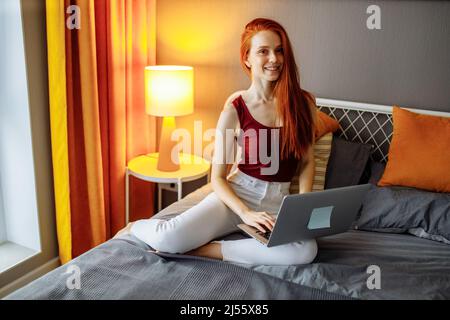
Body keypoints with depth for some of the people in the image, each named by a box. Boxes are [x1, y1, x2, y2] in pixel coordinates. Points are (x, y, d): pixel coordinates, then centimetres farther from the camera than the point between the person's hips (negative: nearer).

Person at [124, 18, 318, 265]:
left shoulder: (303, 102, -1)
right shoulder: (234, 109, -7)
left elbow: (307, 161, 8)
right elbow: (218, 177, -5)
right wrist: (246, 213, -20)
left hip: (277, 201, 3)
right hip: (236, 193, -2)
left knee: (307, 250, -31)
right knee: (170, 237, -28)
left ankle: (203, 249, -18)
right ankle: (137, 226, 11)